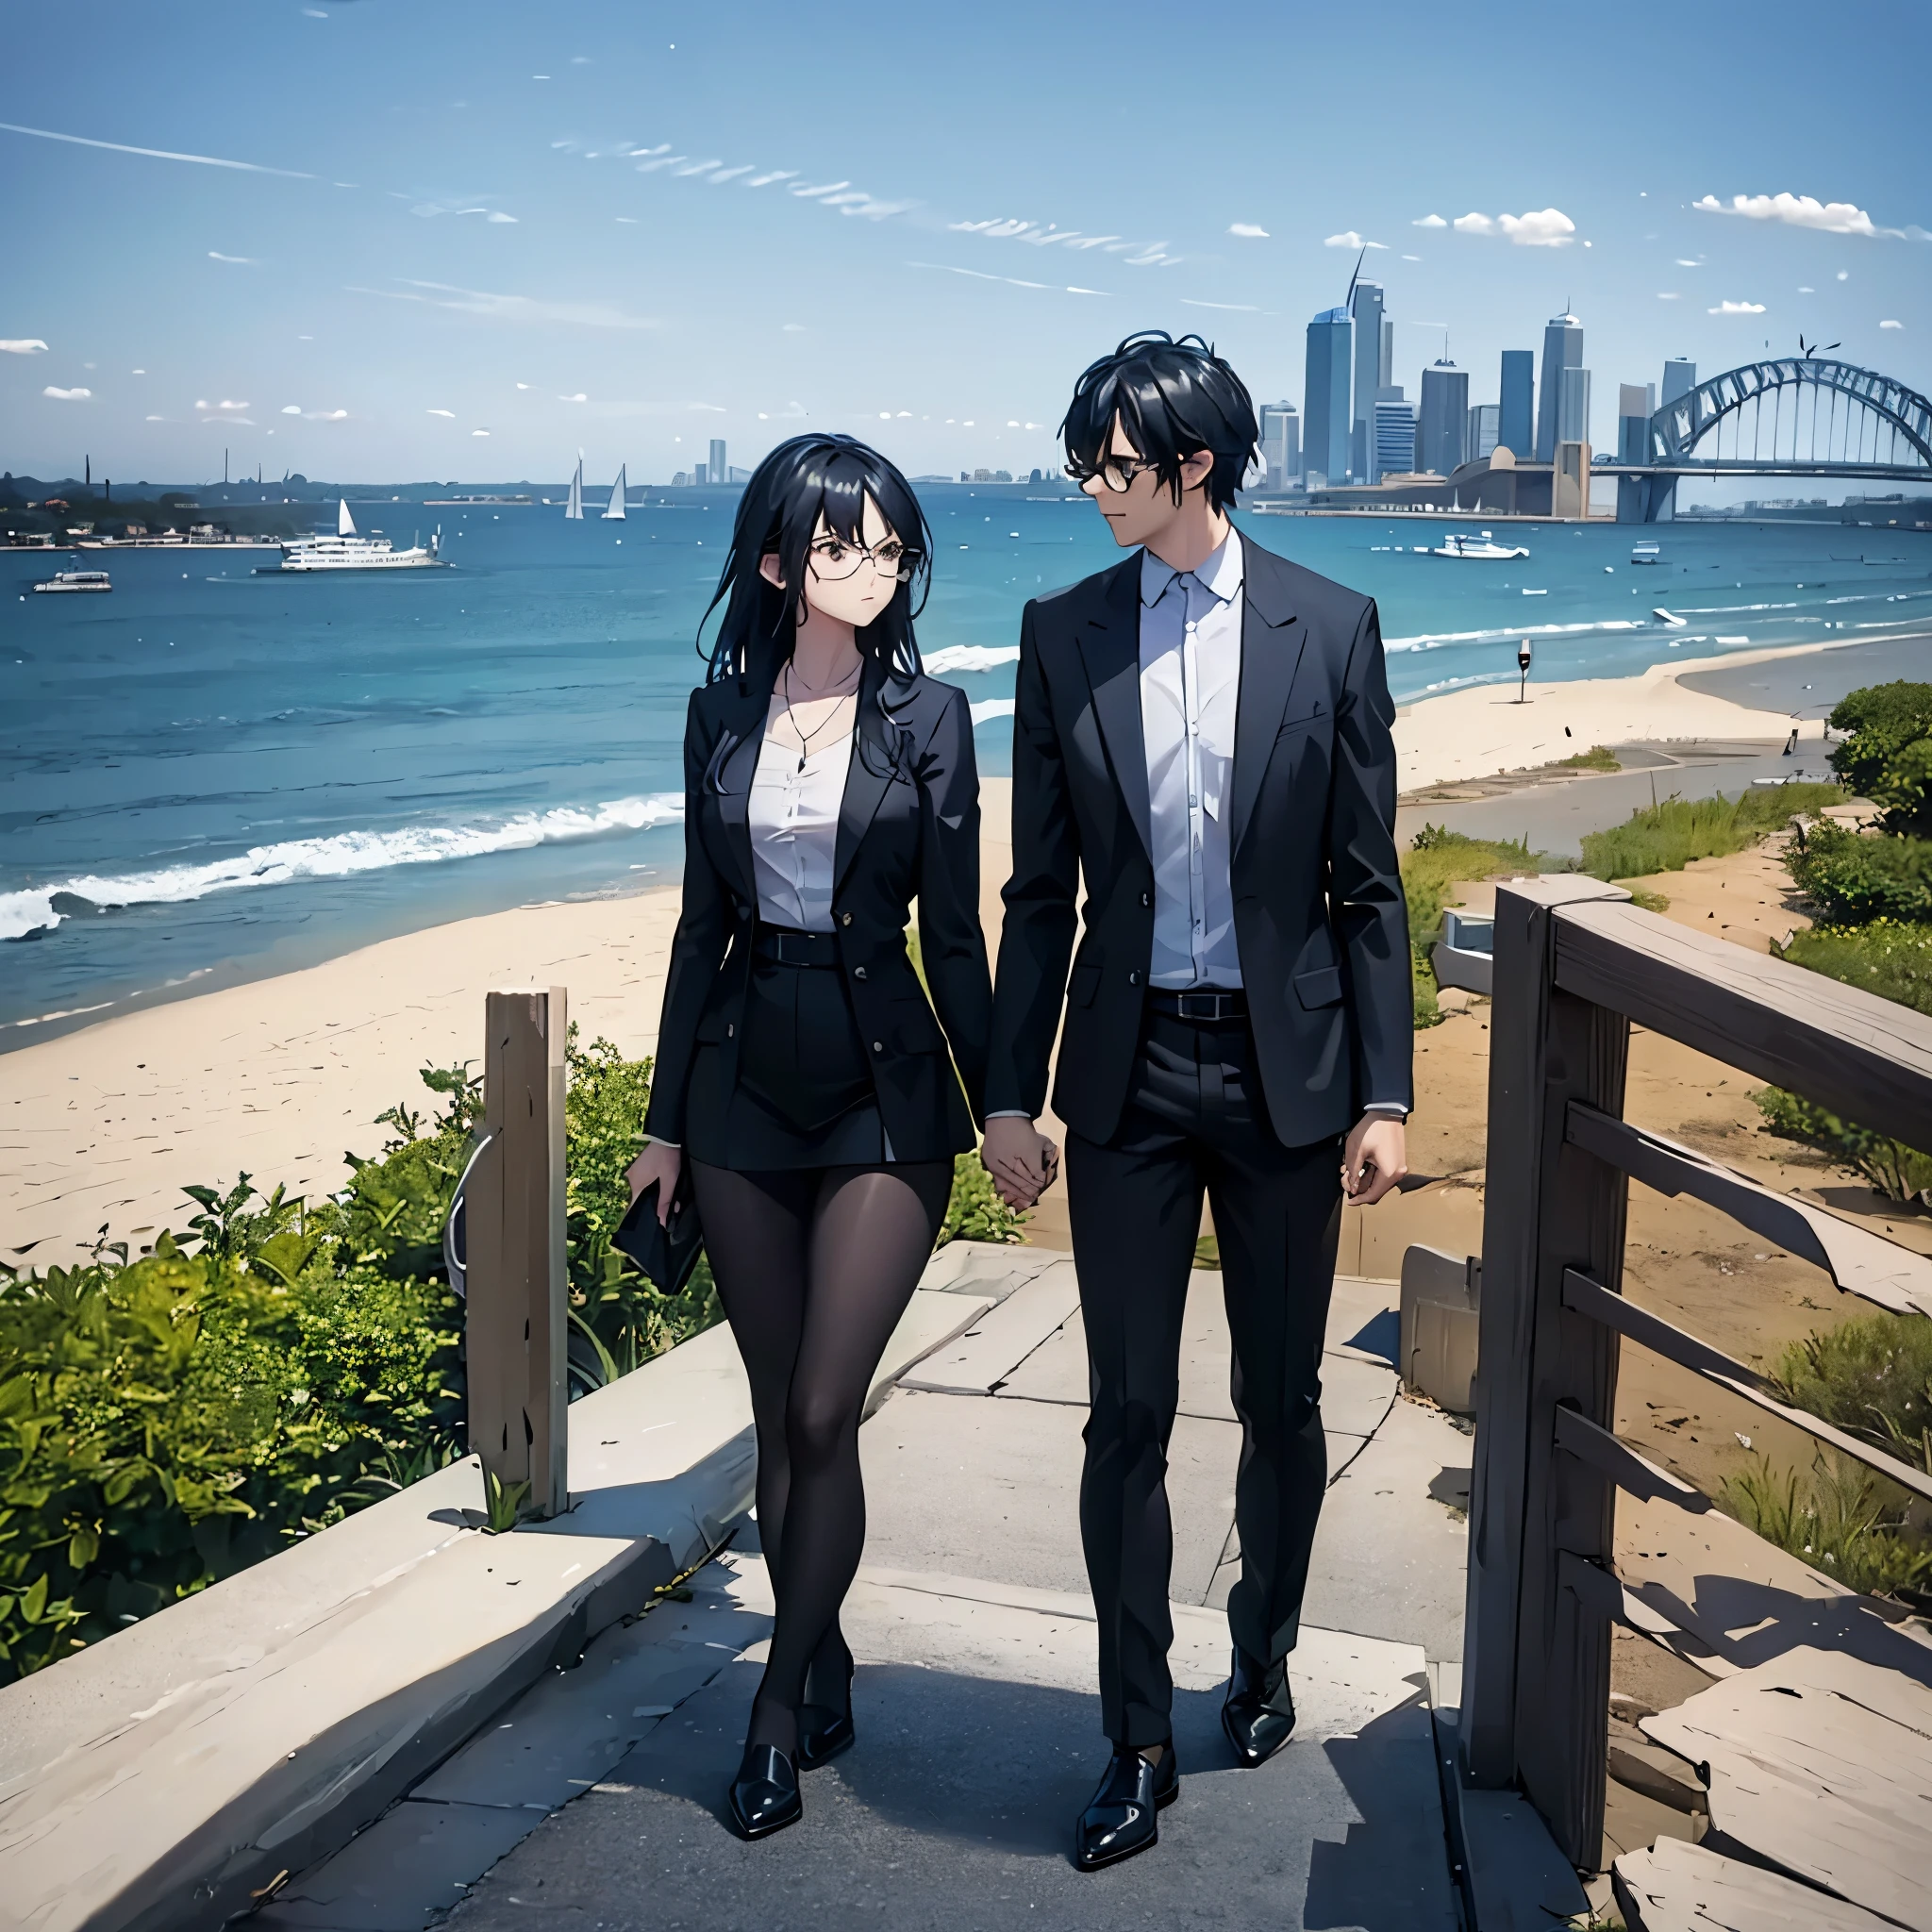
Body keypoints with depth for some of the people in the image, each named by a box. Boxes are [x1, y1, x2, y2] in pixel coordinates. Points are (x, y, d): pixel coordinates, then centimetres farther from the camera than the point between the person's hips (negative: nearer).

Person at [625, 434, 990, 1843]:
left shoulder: (927, 714, -2)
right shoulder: (722, 712, 6)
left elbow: (954, 928, -1)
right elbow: (703, 922, 9)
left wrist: (997, 1107, -3)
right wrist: (667, 1119, 8)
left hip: (882, 1088, -3)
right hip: (747, 1083, 3)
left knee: (823, 1415, -5)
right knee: (780, 1419, 10)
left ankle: (782, 1706, 12)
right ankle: (825, 1681, 27)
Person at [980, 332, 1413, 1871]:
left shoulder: (1329, 628, -2)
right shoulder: (1064, 635, 1)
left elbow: (1367, 883, 0)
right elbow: (1042, 891, 4)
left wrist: (1385, 1094, -3)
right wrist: (1011, 1092, 3)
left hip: (1285, 1068, 0)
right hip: (1130, 1068, 1)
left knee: (1281, 1402, 12)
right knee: (1129, 1414, 4)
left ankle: (1263, 1659, 37)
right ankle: (1141, 1743, 17)